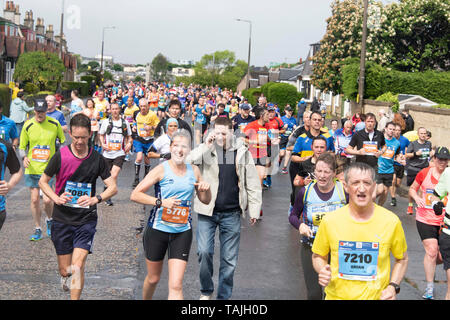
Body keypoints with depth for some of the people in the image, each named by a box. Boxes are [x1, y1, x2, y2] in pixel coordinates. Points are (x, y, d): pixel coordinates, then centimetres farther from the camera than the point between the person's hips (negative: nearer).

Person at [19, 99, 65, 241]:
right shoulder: (28, 126, -3)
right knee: (34, 199, 3)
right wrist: (24, 158, -14)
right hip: (32, 168, 1)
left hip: (48, 168, -1)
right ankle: (37, 229, 18)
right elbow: (22, 147, 5)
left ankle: (49, 220, 24)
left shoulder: (55, 124, -4)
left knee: (47, 200, -8)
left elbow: (63, 142, 10)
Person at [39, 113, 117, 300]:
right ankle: (66, 276, 46)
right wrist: (56, 198, -14)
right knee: (65, 270, 9)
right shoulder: (60, 156, -4)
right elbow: (42, 181, 5)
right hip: (62, 220, 1)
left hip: (86, 220, 0)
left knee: (77, 267, -15)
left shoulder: (97, 159, -1)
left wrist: (95, 199, -20)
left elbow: (113, 187, -1)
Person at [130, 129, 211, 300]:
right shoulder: (162, 169, -7)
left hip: (182, 232, 2)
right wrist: (161, 201, -22)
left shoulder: (194, 171, 5)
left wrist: (206, 188, -5)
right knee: (153, 279, 16)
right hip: (157, 229, -2)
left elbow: (205, 201, 16)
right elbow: (135, 195, -11)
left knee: (176, 285, -8)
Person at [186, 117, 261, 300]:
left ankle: (224, 296, 22)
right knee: (204, 252, -11)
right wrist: (206, 146, -21)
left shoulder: (242, 151, 4)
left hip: (232, 214, 1)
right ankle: (206, 291, 14)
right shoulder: (206, 149, 1)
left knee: (229, 259, 7)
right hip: (207, 211, -1)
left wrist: (254, 209, 5)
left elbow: (252, 182, 8)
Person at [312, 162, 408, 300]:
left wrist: (393, 287, -9)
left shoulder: (391, 221, -10)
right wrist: (323, 271, -15)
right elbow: (318, 256, 4)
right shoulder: (329, 221, -10)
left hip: (376, 296, 0)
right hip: (337, 296, 1)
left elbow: (402, 259, 4)